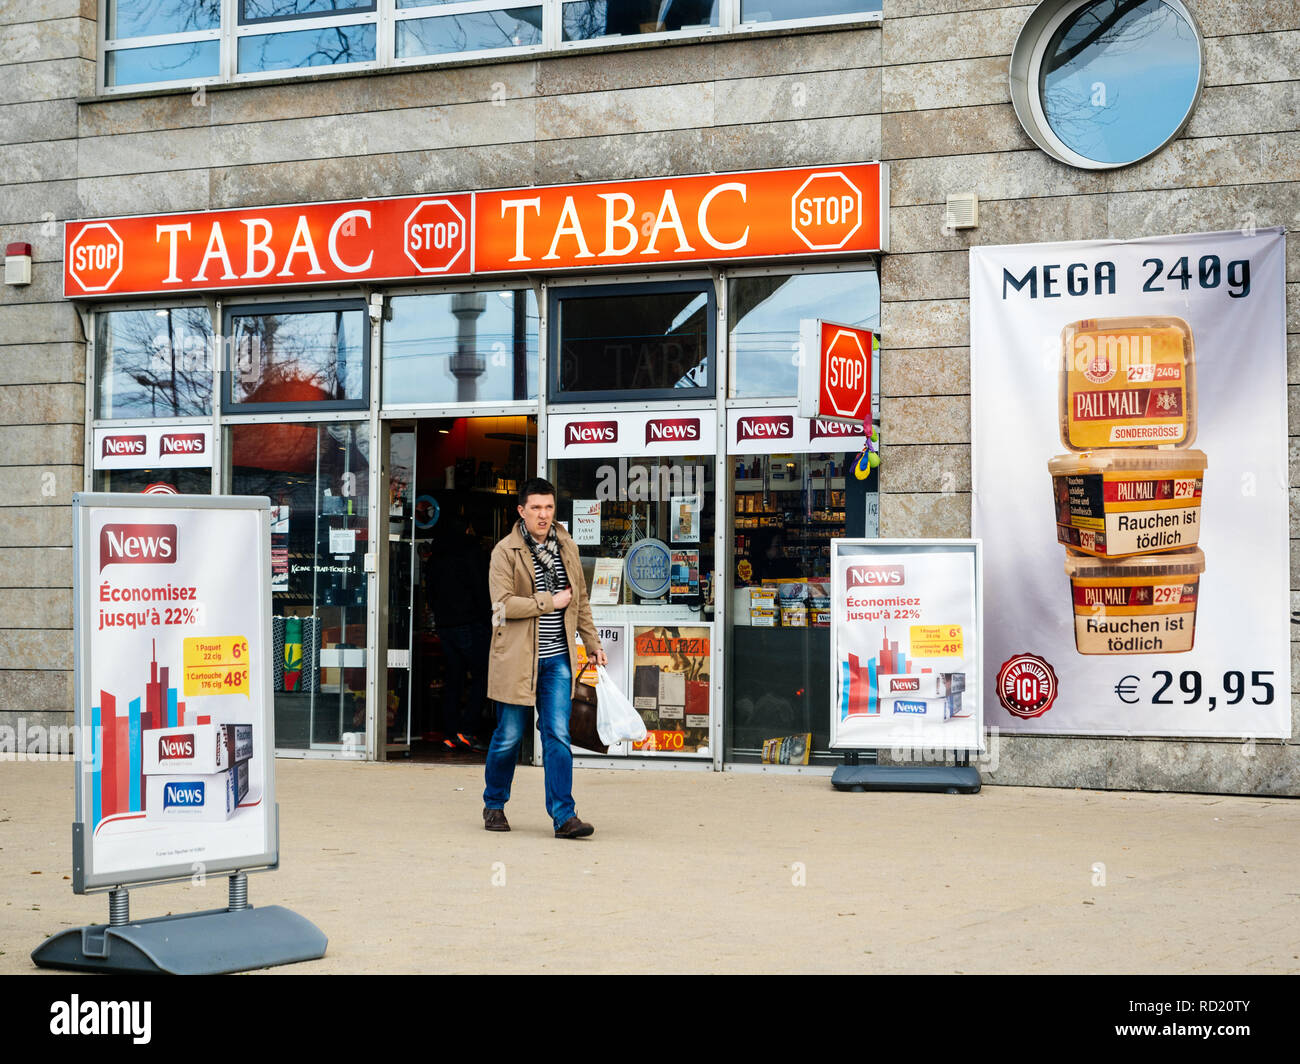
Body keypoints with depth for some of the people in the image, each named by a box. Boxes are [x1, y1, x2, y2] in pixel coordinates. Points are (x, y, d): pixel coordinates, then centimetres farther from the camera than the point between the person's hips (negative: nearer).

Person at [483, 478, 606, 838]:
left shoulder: (566, 546, 10)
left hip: (557, 660, 4)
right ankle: (494, 805, 26)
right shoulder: (505, 551, -7)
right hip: (516, 659, -4)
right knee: (509, 737, 6)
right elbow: (503, 605, -16)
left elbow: (580, 598, 22)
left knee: (557, 736, -4)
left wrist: (591, 641, 21)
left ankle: (563, 815, -4)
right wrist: (550, 602, -12)